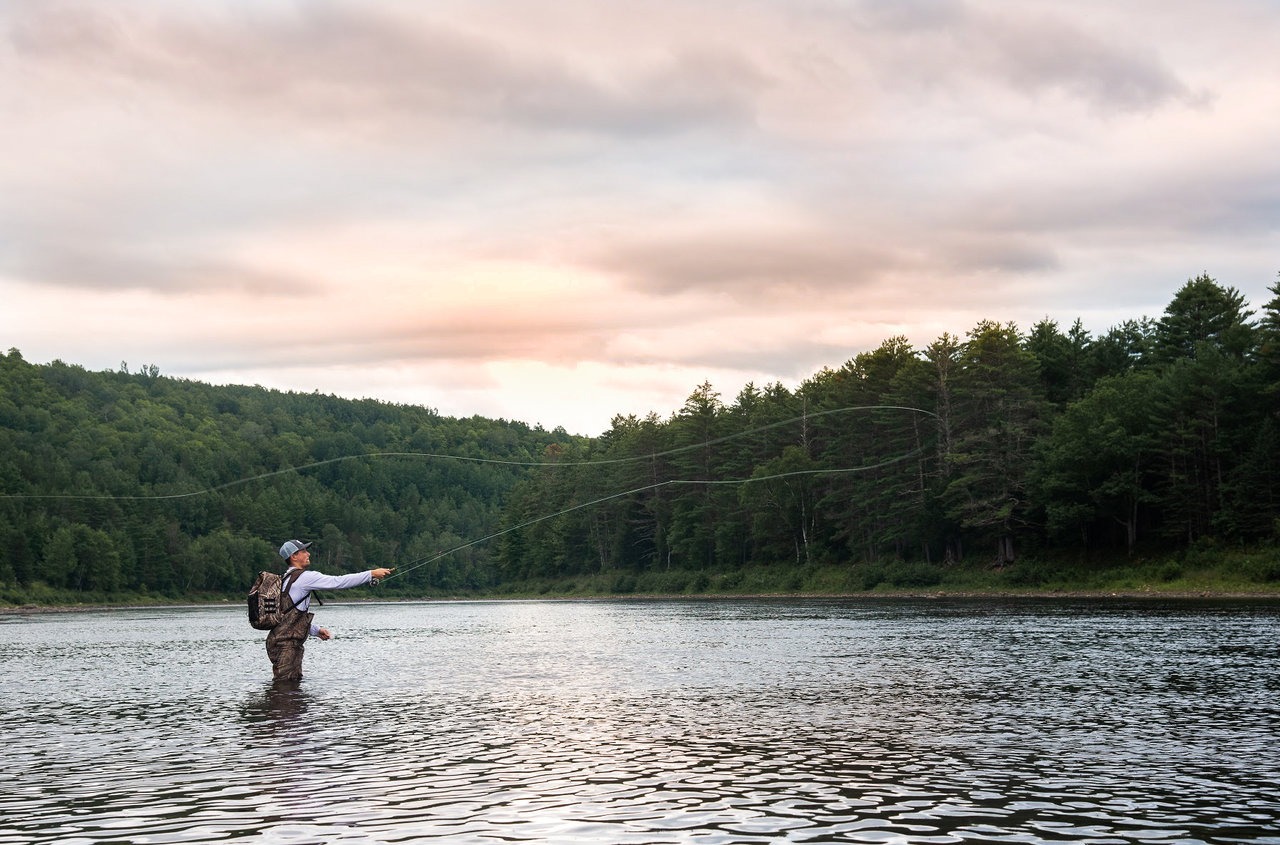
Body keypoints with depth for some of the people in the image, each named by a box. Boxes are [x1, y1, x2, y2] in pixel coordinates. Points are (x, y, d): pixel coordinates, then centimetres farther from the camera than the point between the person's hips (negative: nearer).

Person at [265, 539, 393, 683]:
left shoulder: (287, 579, 20)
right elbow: (339, 582, -14)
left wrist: (316, 630, 20)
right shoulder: (303, 577, -11)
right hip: (286, 643, -10)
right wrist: (372, 574, -10)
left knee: (295, 680, 13)